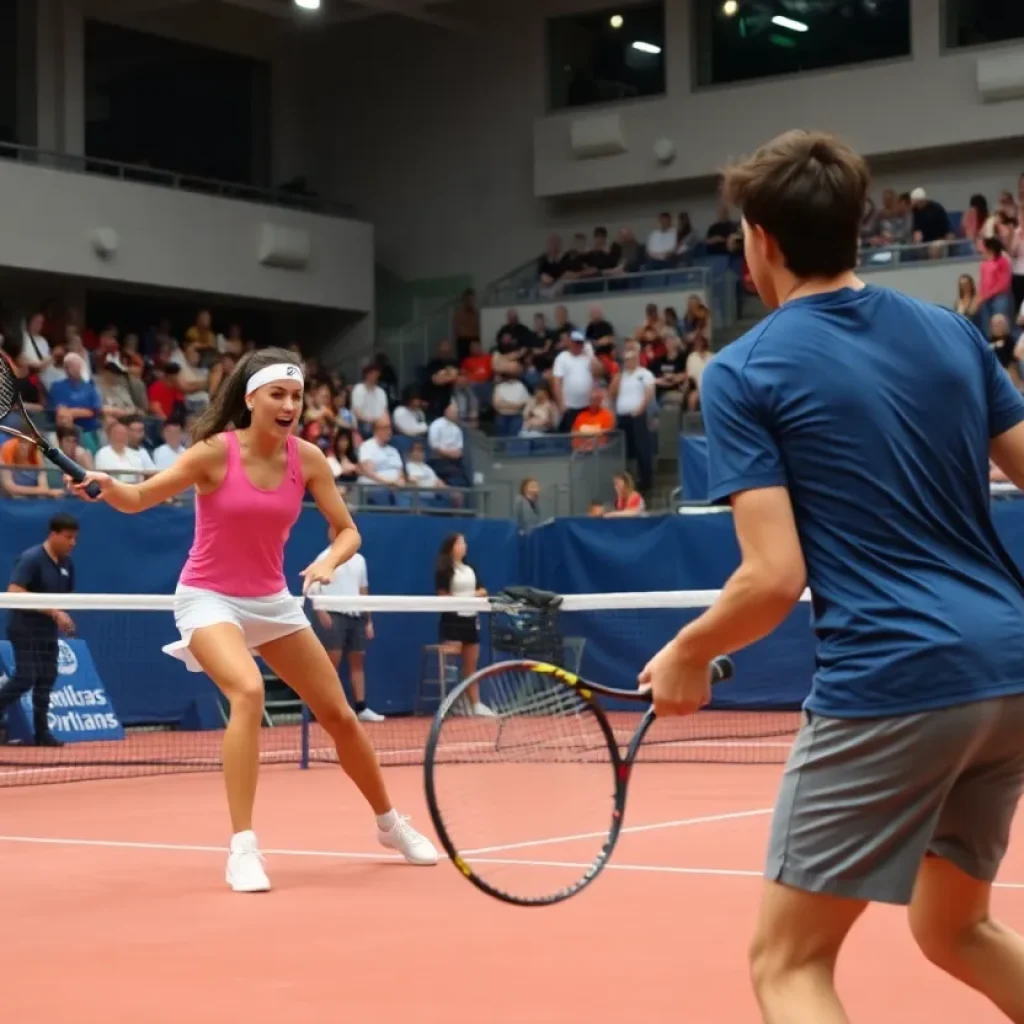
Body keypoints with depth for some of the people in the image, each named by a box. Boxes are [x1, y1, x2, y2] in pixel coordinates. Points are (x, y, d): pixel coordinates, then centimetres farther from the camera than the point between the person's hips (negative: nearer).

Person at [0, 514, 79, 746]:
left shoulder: (67, 563, 7)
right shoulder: (31, 558, -17)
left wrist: (62, 616, -1)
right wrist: (53, 610, -28)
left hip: (47, 631, 8)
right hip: (25, 629, -7)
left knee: (46, 678, 6)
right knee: (25, 677, -13)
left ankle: (41, 731, 11)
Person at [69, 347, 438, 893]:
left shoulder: (307, 458, -9)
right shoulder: (215, 452, -20)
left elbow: (347, 530, -3)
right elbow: (138, 499, -20)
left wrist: (329, 561, -24)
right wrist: (107, 485, -42)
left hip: (272, 600, 5)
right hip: (209, 598, -5)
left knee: (339, 715, 10)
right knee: (248, 691, -34)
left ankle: (390, 824, 34)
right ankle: (243, 848, -27)